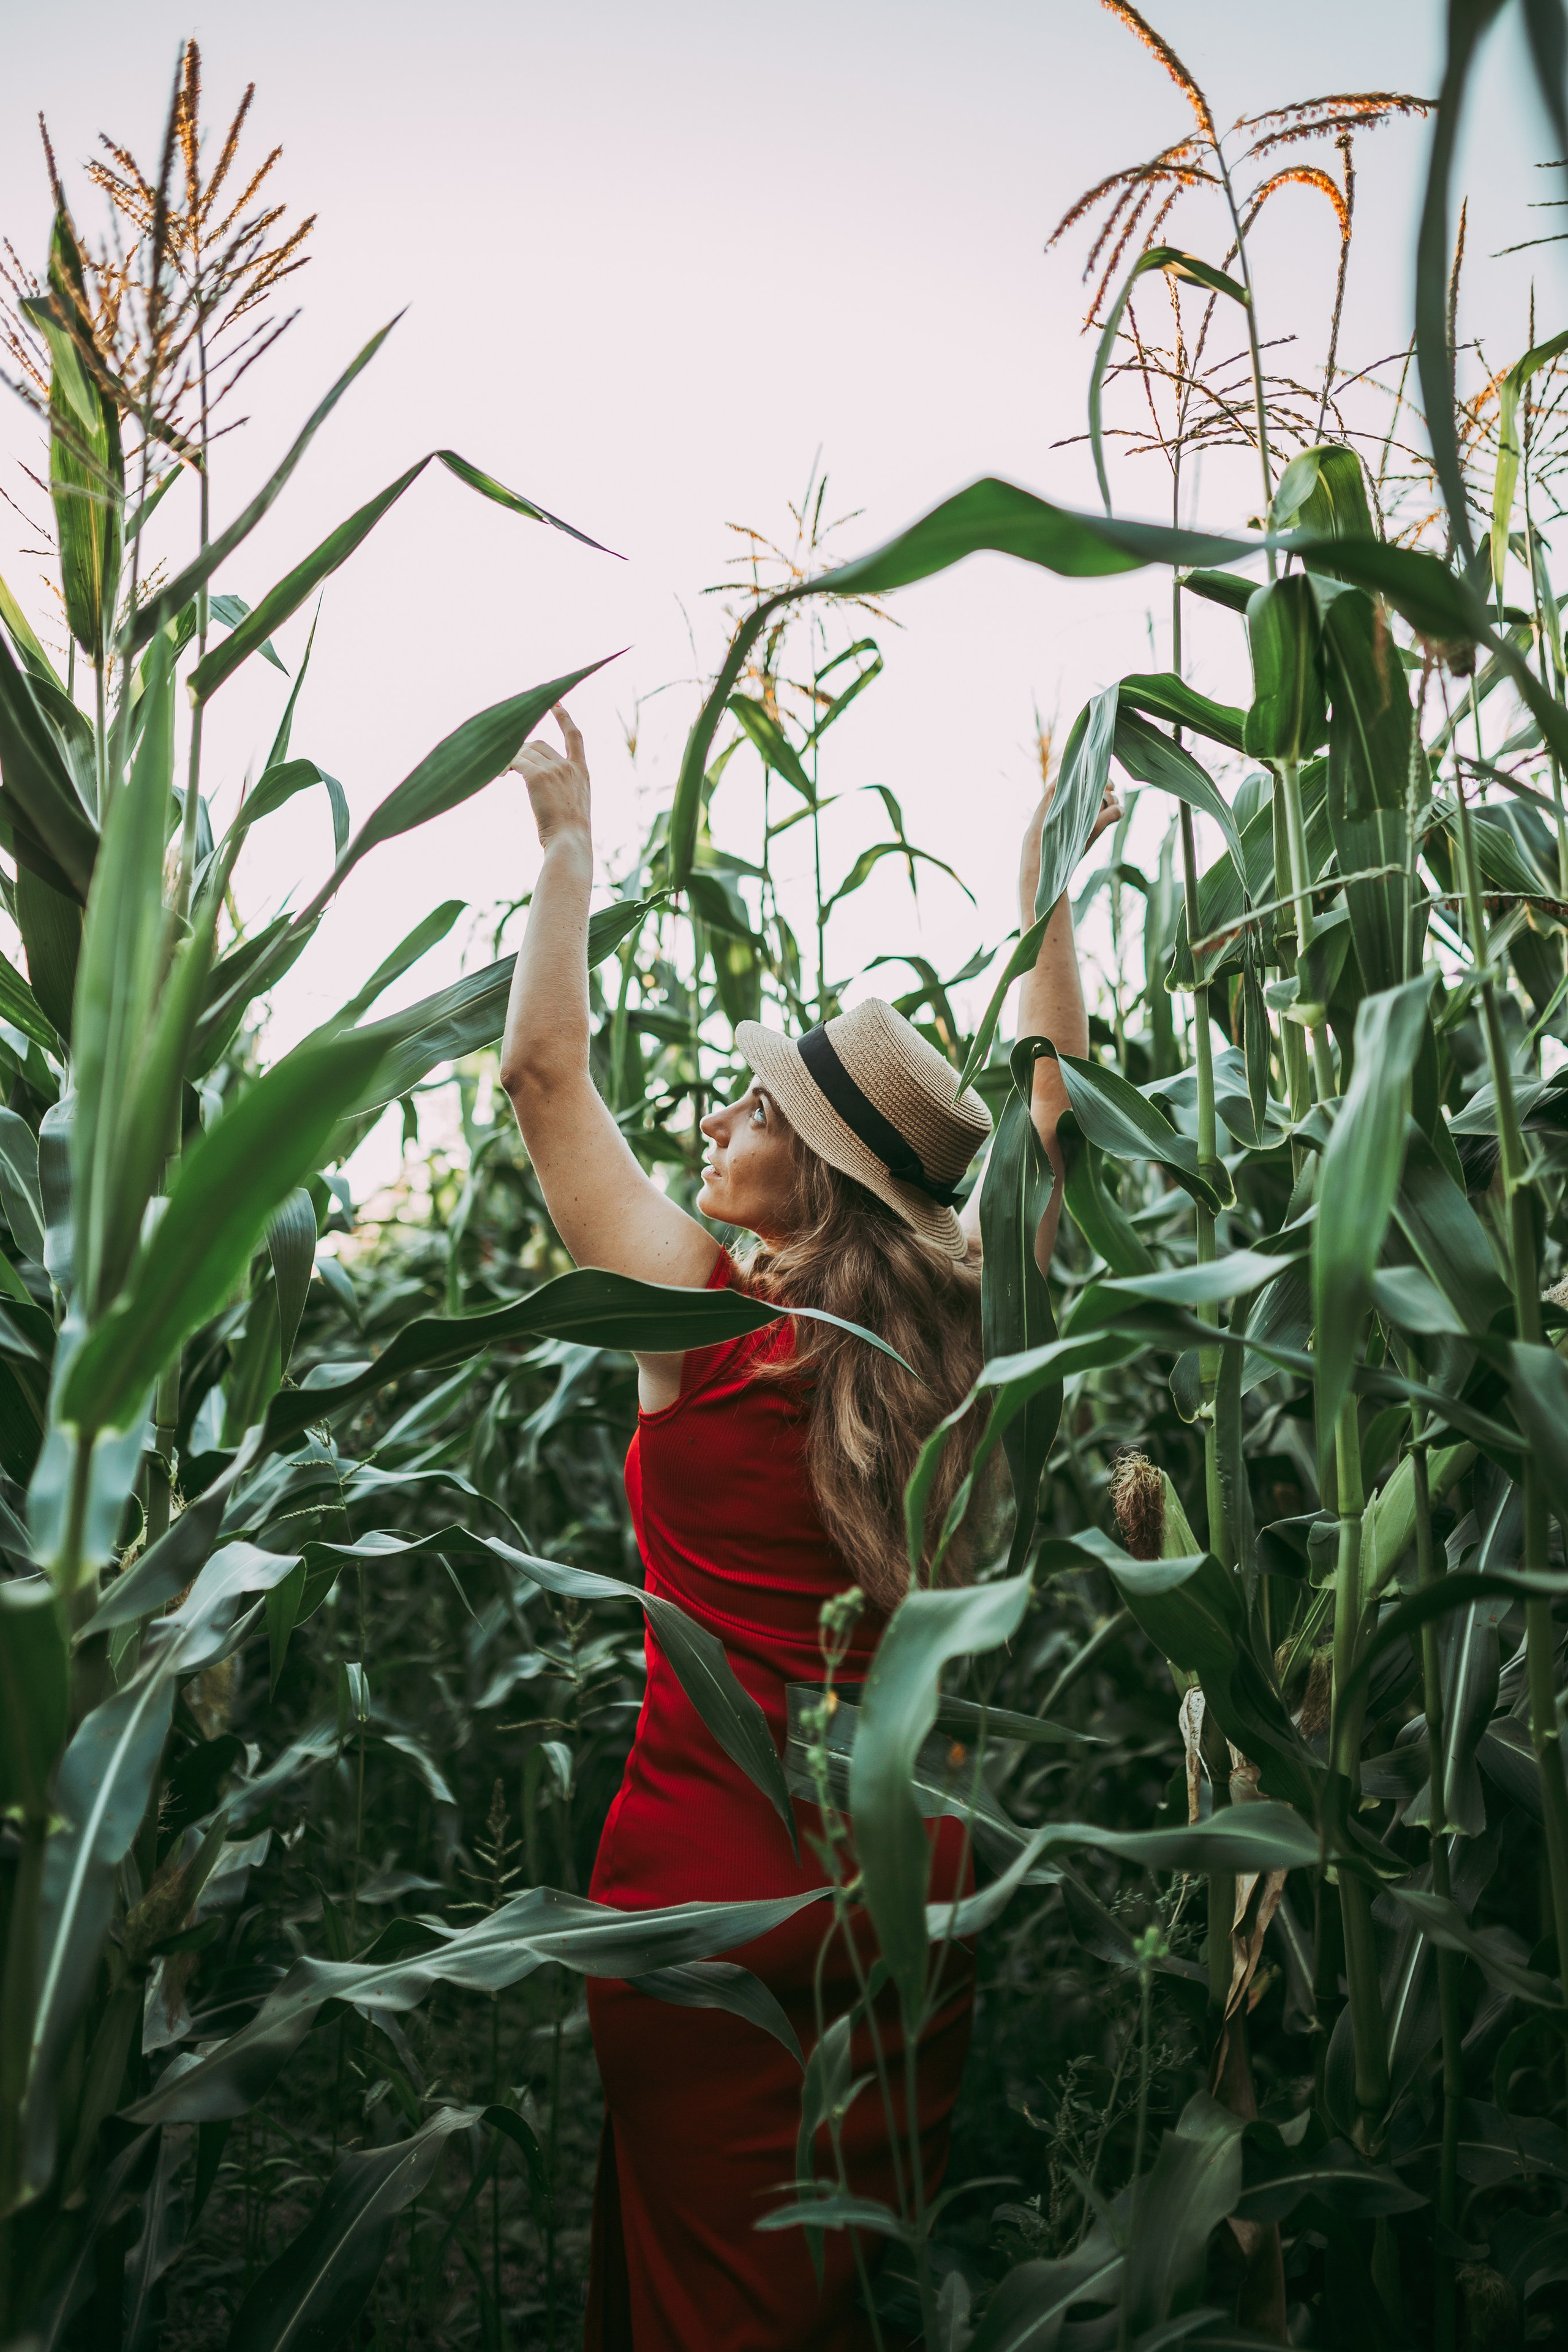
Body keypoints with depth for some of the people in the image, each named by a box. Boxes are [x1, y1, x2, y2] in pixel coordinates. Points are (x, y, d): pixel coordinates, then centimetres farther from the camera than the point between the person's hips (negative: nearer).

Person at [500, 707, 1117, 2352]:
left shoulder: (699, 1319, -14)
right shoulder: (961, 1331, -5)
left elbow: (543, 1071, -7)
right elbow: (1046, 1096, 8)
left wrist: (569, 846, 2)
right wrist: (1046, 880, 16)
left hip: (708, 1885, -4)